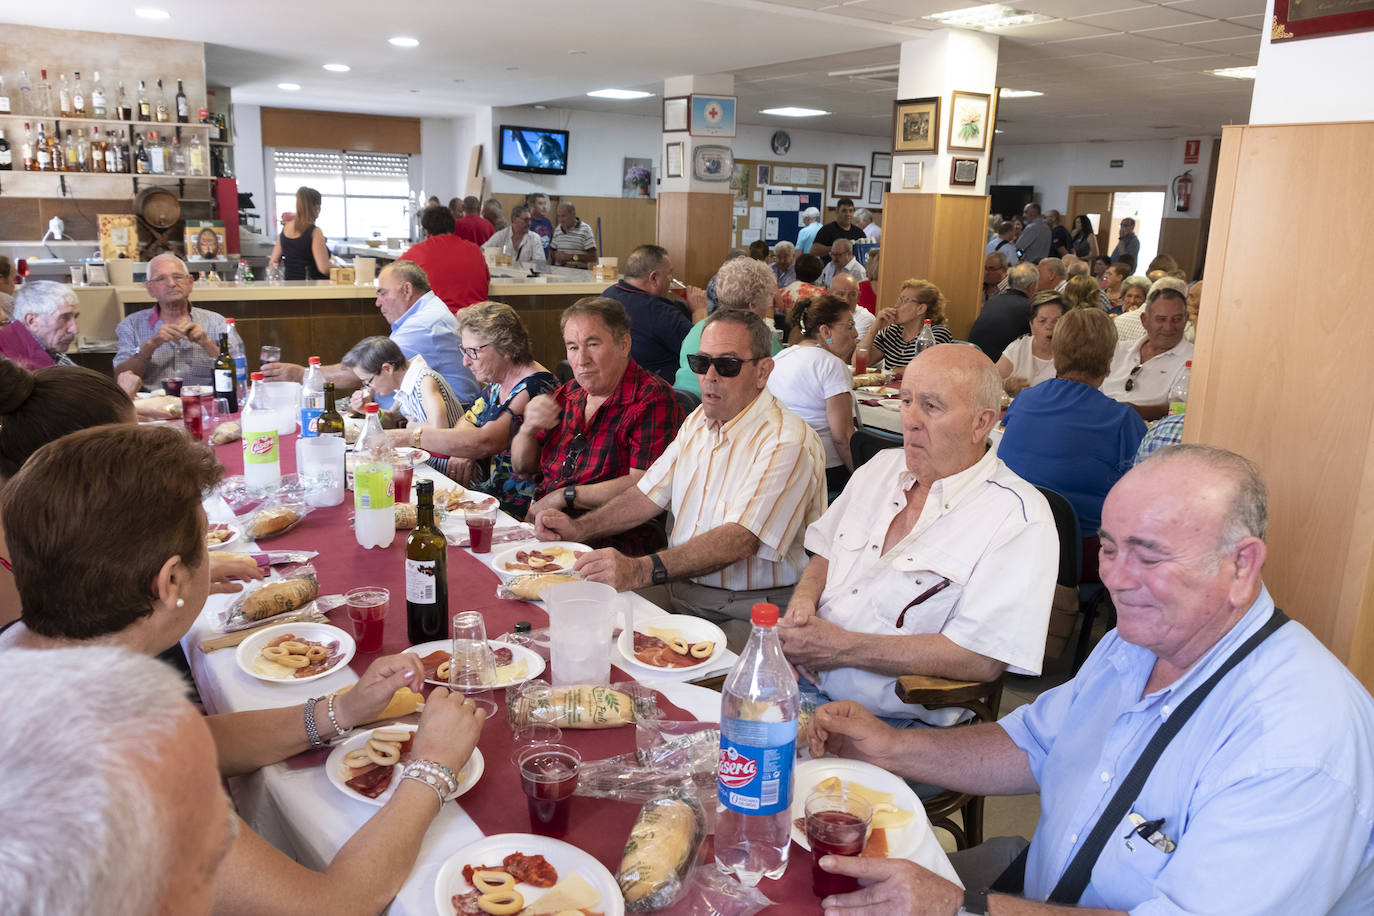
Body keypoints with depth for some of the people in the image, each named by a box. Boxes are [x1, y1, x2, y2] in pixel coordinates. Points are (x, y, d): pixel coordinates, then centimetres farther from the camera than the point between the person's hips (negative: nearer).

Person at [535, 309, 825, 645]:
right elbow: (650, 493, 18)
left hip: (751, 611, -7)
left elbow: (741, 539, -28)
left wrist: (641, 570, -38)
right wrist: (579, 528, 4)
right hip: (680, 589, 7)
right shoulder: (698, 421, 13)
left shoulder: (788, 443, -17)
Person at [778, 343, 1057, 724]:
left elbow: (981, 659, -18)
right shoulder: (883, 466, 12)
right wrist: (803, 601, -1)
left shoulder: (1020, 518, -11)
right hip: (799, 684, 6)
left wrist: (841, 646, -18)